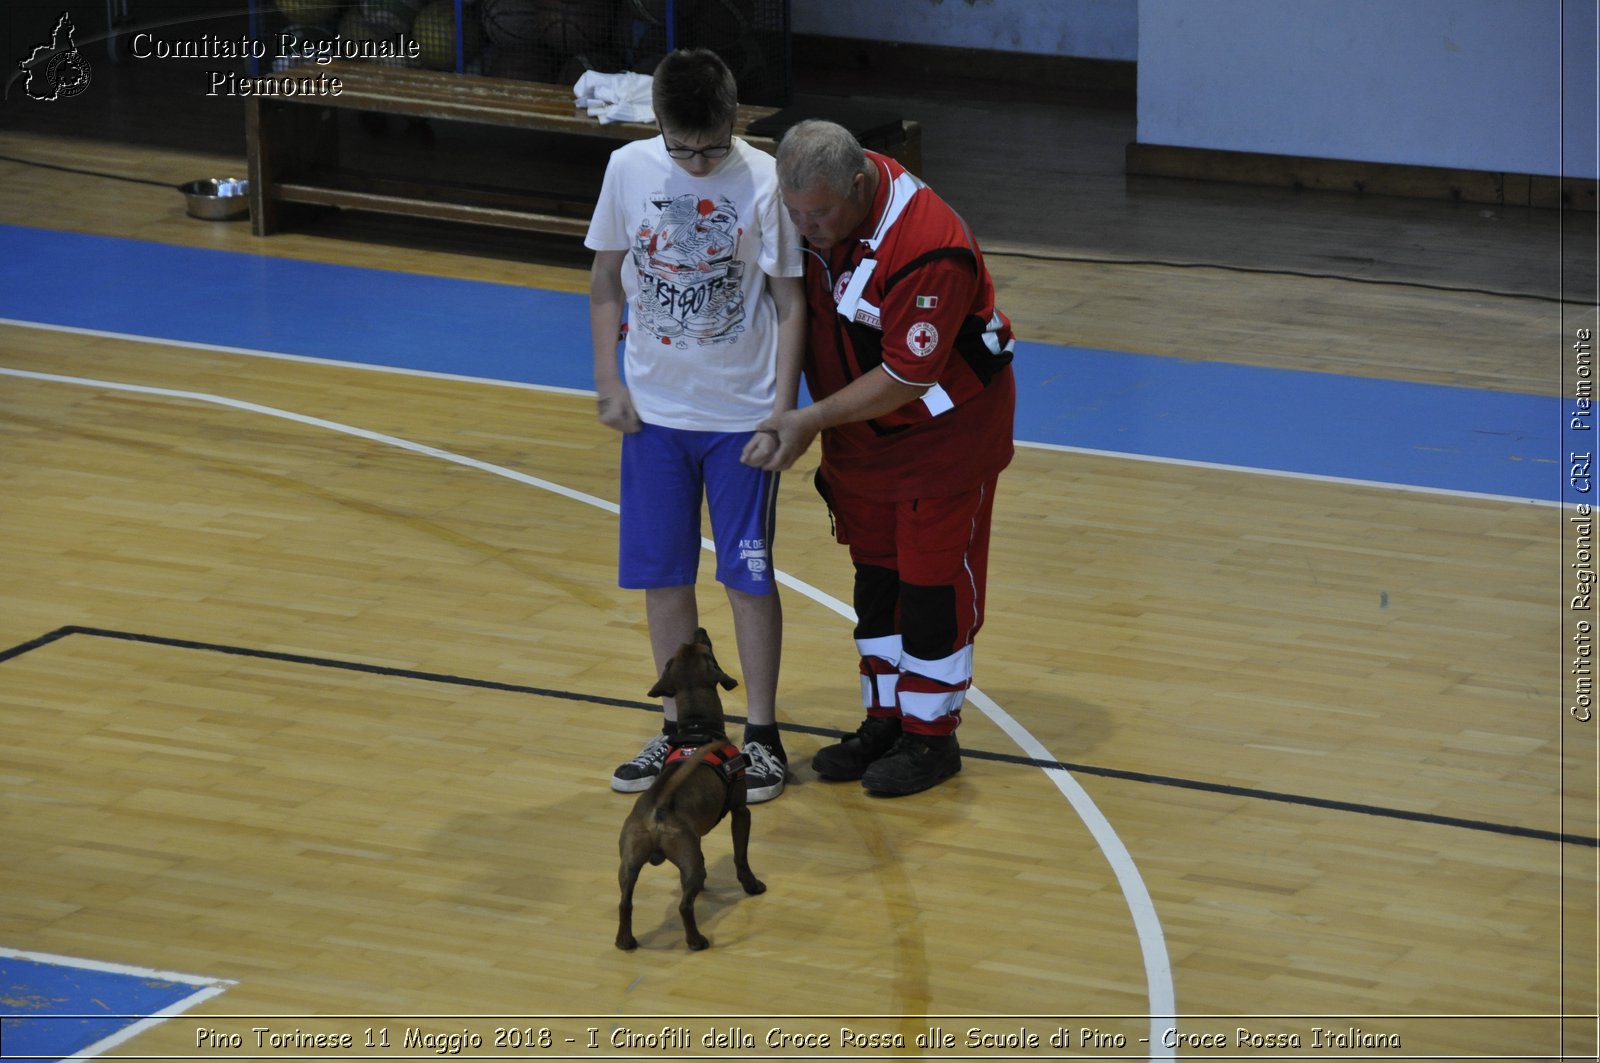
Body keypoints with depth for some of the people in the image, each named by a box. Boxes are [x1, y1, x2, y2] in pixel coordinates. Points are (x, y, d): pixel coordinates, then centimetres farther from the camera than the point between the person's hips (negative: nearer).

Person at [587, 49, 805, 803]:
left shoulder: (764, 181, -14)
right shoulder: (629, 171, -6)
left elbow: (790, 300, -8)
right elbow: (606, 280, 6)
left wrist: (783, 408, -11)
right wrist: (610, 382, 1)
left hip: (742, 413, -3)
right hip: (655, 410, 3)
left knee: (749, 576, 4)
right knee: (662, 576, 9)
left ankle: (762, 735, 16)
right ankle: (679, 728, 22)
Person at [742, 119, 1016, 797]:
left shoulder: (930, 251, -35)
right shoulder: (818, 198, -11)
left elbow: (905, 378, -29)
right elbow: (796, 304, 7)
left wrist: (812, 420, -24)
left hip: (947, 429, -7)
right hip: (863, 430, 7)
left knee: (932, 579, 0)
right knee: (875, 573, 14)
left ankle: (932, 735, 12)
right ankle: (884, 721, 25)